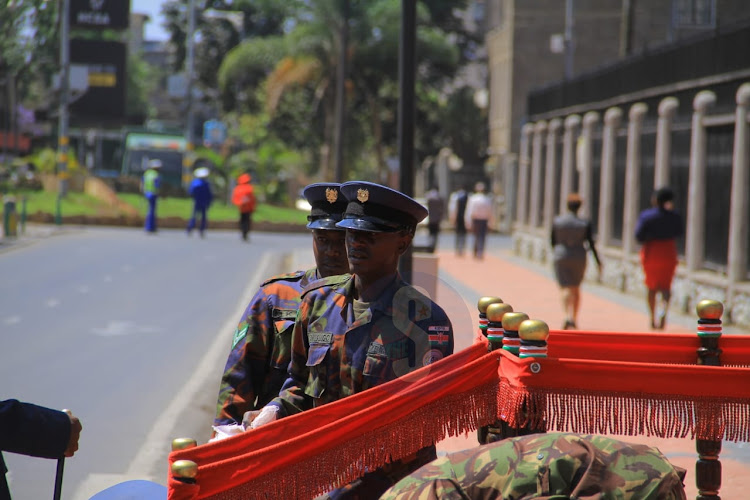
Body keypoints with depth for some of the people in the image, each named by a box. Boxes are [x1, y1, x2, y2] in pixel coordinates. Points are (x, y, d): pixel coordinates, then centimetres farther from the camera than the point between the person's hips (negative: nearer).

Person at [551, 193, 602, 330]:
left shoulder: (557, 221, -3)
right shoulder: (585, 223, -4)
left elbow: (552, 240, 6)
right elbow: (591, 243, -4)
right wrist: (598, 261, 3)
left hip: (561, 257, -1)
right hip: (579, 258, 1)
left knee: (565, 289, -6)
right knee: (576, 288, 18)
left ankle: (568, 317, -29)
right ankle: (574, 320, 20)